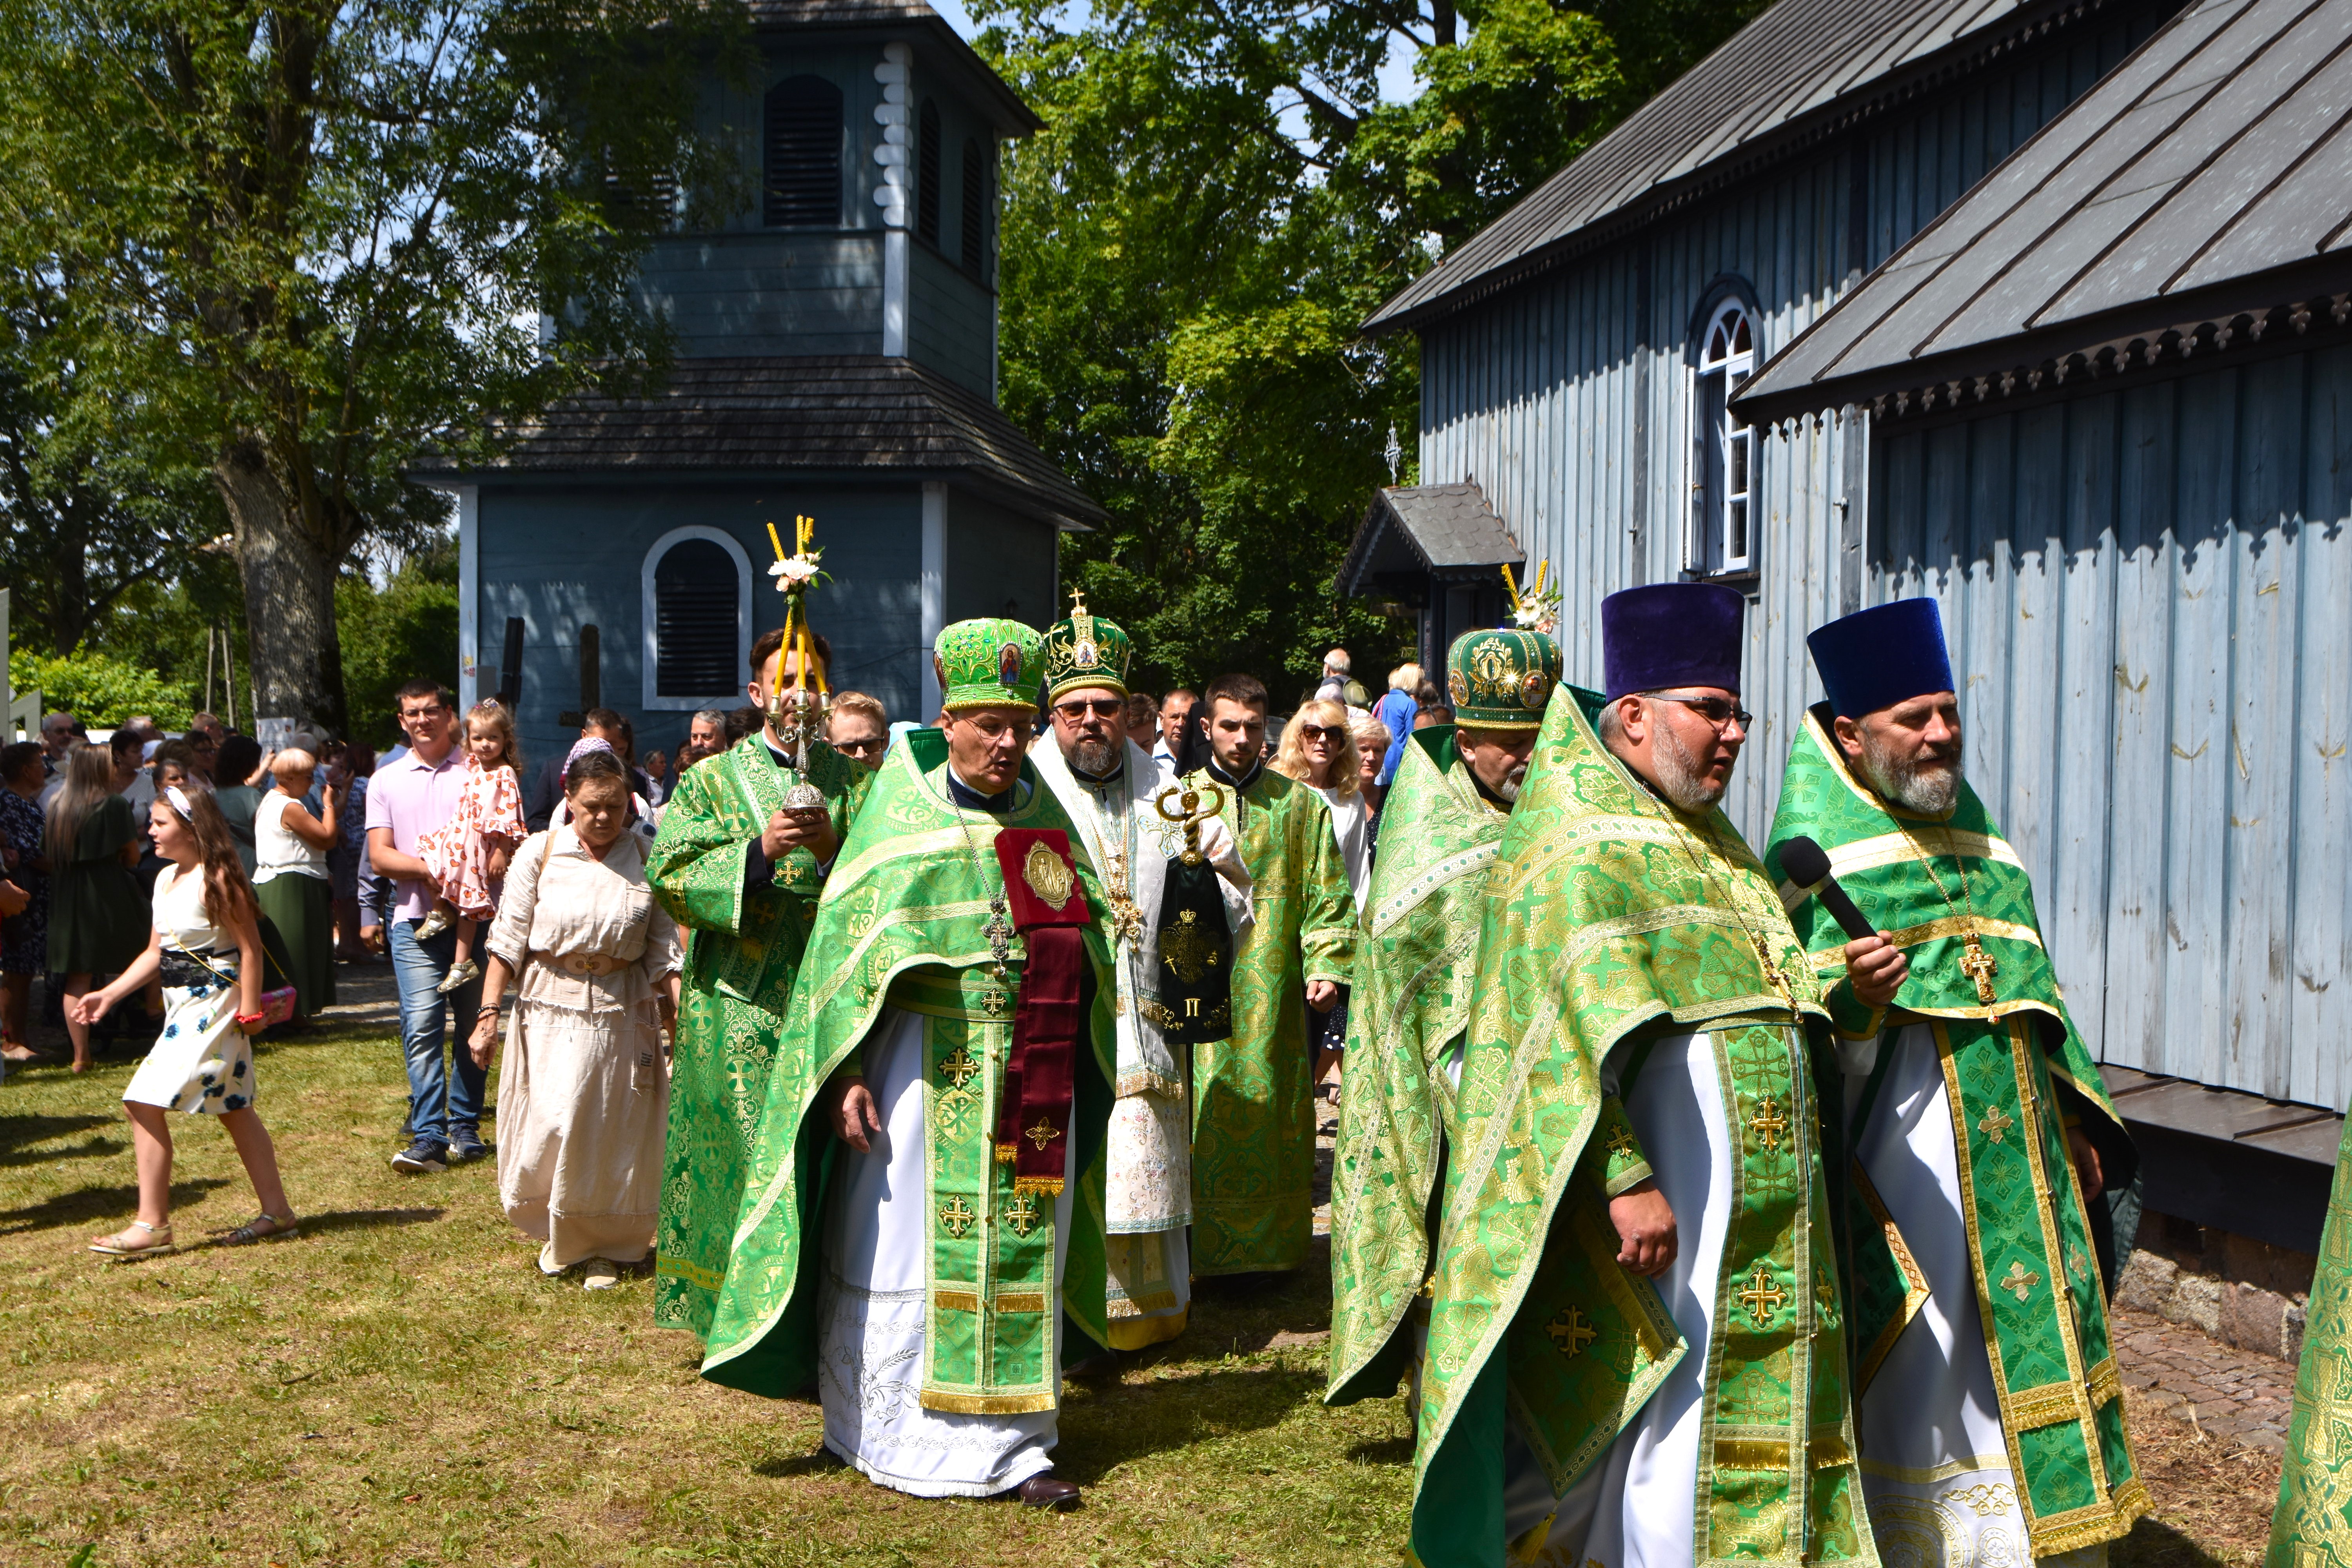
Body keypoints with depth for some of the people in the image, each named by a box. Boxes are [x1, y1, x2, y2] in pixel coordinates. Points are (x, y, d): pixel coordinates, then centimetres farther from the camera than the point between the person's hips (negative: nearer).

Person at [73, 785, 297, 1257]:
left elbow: (251, 947, -16)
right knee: (233, 1109, 14)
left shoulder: (217, 879, -15)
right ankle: (276, 1211, 22)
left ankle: (152, 1225, -6)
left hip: (212, 1007, -10)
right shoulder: (166, 879, 12)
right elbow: (155, 953, 16)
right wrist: (107, 995, 9)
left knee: (145, 1103, -12)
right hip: (184, 1006, 10)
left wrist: (249, 1010, -18)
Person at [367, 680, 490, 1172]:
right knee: (421, 1025, -10)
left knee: (473, 1024, 6)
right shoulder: (386, 781, 12)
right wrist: (430, 869, -12)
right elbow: (380, 856, 5)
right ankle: (428, 1136, -12)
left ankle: (465, 1128, 15)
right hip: (416, 919, 0)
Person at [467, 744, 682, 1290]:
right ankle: (559, 1233, 24)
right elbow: (508, 941, -2)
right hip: (550, 1009, -1)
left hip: (624, 1014, 1)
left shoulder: (647, 859, 0)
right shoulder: (540, 853, -3)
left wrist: (680, 1014, -8)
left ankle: (607, 1248, 25)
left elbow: (664, 949, 1)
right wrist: (487, 1015, -6)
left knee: (614, 1137, 6)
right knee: (549, 1131, -3)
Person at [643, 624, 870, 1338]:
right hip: (739, 1003, -1)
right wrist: (758, 849, -16)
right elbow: (668, 874, -4)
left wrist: (833, 848, -14)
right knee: (750, 1151, -3)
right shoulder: (712, 779, 7)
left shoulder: (853, 781, 11)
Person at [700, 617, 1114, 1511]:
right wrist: (847, 1075, -13)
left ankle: (1006, 1441, 19)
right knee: (906, 1252, 4)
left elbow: (1090, 947, 16)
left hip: (1029, 1079, 3)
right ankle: (894, 1439, 21)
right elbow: (845, 946, -7)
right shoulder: (902, 818, -3)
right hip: (923, 1069, -3)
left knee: (1019, 1253, 8)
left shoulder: (1047, 823, 8)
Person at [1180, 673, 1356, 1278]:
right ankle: (1202, 1249, 10)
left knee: (1270, 1116, 4)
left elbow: (1327, 898, 6)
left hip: (1273, 996, 1)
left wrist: (1326, 967, -7)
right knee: (1204, 1127, -1)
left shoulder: (1302, 806, 9)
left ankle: (1268, 1246, 16)